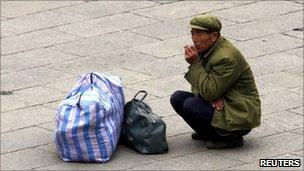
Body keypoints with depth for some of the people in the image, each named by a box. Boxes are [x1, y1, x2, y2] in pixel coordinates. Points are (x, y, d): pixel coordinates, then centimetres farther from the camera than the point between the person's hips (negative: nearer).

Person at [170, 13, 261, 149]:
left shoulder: (227, 57, -24)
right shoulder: (206, 49, 5)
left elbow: (209, 93, -27)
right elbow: (197, 86, 11)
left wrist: (195, 63, -24)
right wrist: (212, 95, -13)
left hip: (240, 116, -9)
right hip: (220, 103, 9)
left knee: (190, 105, -24)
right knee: (177, 98, -1)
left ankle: (229, 138, -8)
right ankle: (207, 133, 10)